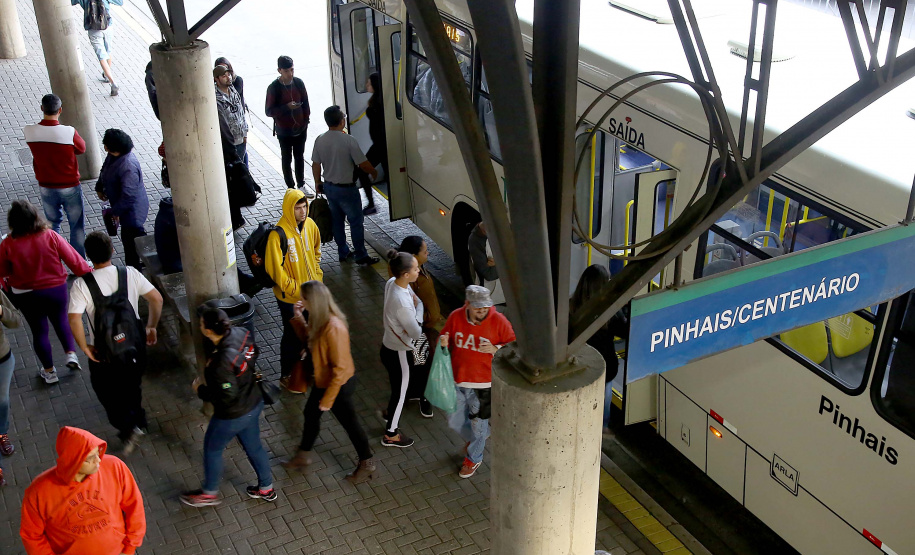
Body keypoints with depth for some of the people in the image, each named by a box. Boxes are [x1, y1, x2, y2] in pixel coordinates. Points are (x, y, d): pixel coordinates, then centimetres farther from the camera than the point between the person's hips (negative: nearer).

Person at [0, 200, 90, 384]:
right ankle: (71, 354, 15)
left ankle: (49, 371, 28)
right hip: (56, 289, 0)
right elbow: (73, 259, -11)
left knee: (39, 330, 16)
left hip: (26, 296, 0)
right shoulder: (51, 237, -18)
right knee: (61, 320, 27)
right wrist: (88, 273, 2)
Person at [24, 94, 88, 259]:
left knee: (52, 223, 22)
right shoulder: (69, 132, -25)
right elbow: (81, 149, -6)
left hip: (46, 187, 3)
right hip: (70, 187, -3)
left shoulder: (29, 132, -14)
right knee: (77, 225, 13)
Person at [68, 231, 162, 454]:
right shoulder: (129, 273, -11)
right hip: (135, 342, 4)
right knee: (132, 385, 27)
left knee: (106, 390, 18)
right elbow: (156, 298, -9)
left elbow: (74, 320, -28)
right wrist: (151, 327, 5)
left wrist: (85, 347, -14)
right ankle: (138, 422, 44)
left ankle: (128, 427, 4)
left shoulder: (81, 284, -19)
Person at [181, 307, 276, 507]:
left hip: (232, 415, -7)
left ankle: (209, 493, 44)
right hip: (254, 404, 7)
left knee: (212, 449, 20)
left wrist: (200, 389, -13)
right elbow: (253, 355, 4)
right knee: (253, 446, 28)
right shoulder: (241, 334, -16)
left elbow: (227, 396, -28)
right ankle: (266, 488, 47)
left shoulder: (222, 363, -37)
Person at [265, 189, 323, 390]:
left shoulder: (310, 225, -4)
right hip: (289, 297, -6)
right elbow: (276, 270, -23)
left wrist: (317, 278, 6)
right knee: (292, 336, 7)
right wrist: (297, 290, -21)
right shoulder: (278, 234, -25)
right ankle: (286, 375, 26)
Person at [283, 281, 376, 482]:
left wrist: (328, 399, -22)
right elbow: (307, 338, 12)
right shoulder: (319, 319, -8)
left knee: (349, 422, 11)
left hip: (339, 383, -9)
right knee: (311, 414, 25)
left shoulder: (334, 329, -36)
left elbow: (340, 368, -30)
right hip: (324, 379, 9)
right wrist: (299, 317, -6)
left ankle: (367, 464, 33)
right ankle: (303, 456, 48)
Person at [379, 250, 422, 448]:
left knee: (398, 386, 33)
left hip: (389, 346, 8)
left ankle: (391, 411, 60)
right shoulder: (402, 303, -37)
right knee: (400, 392, 15)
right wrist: (418, 307, -14)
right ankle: (390, 435, 35)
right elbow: (417, 333, -24)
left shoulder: (392, 282, -11)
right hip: (399, 354, -8)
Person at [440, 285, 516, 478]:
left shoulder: (498, 321, -18)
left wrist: (495, 349, -28)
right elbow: (445, 337, 6)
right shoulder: (455, 317, -9)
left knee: (478, 424, 15)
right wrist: (443, 343, -18)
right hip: (457, 380, 3)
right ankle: (474, 438, 52)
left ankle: (473, 458, 42)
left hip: (482, 384, -3)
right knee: (455, 421, 19)